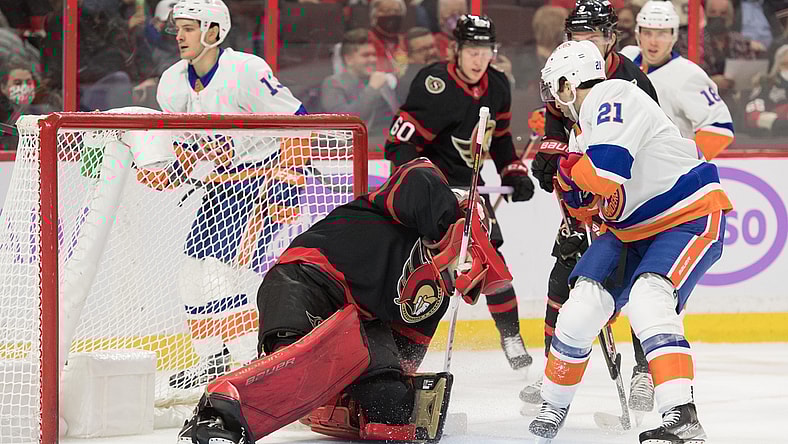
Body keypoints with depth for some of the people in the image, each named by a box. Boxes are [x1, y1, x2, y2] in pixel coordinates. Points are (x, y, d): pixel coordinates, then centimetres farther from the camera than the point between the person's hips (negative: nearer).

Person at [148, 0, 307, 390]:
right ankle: (213, 360, 24)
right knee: (194, 268, 8)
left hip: (266, 175, -8)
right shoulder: (173, 83, 3)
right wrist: (167, 175, -5)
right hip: (225, 183, 9)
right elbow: (187, 146, 14)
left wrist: (281, 188, -21)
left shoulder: (245, 72, -21)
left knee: (224, 267, -19)